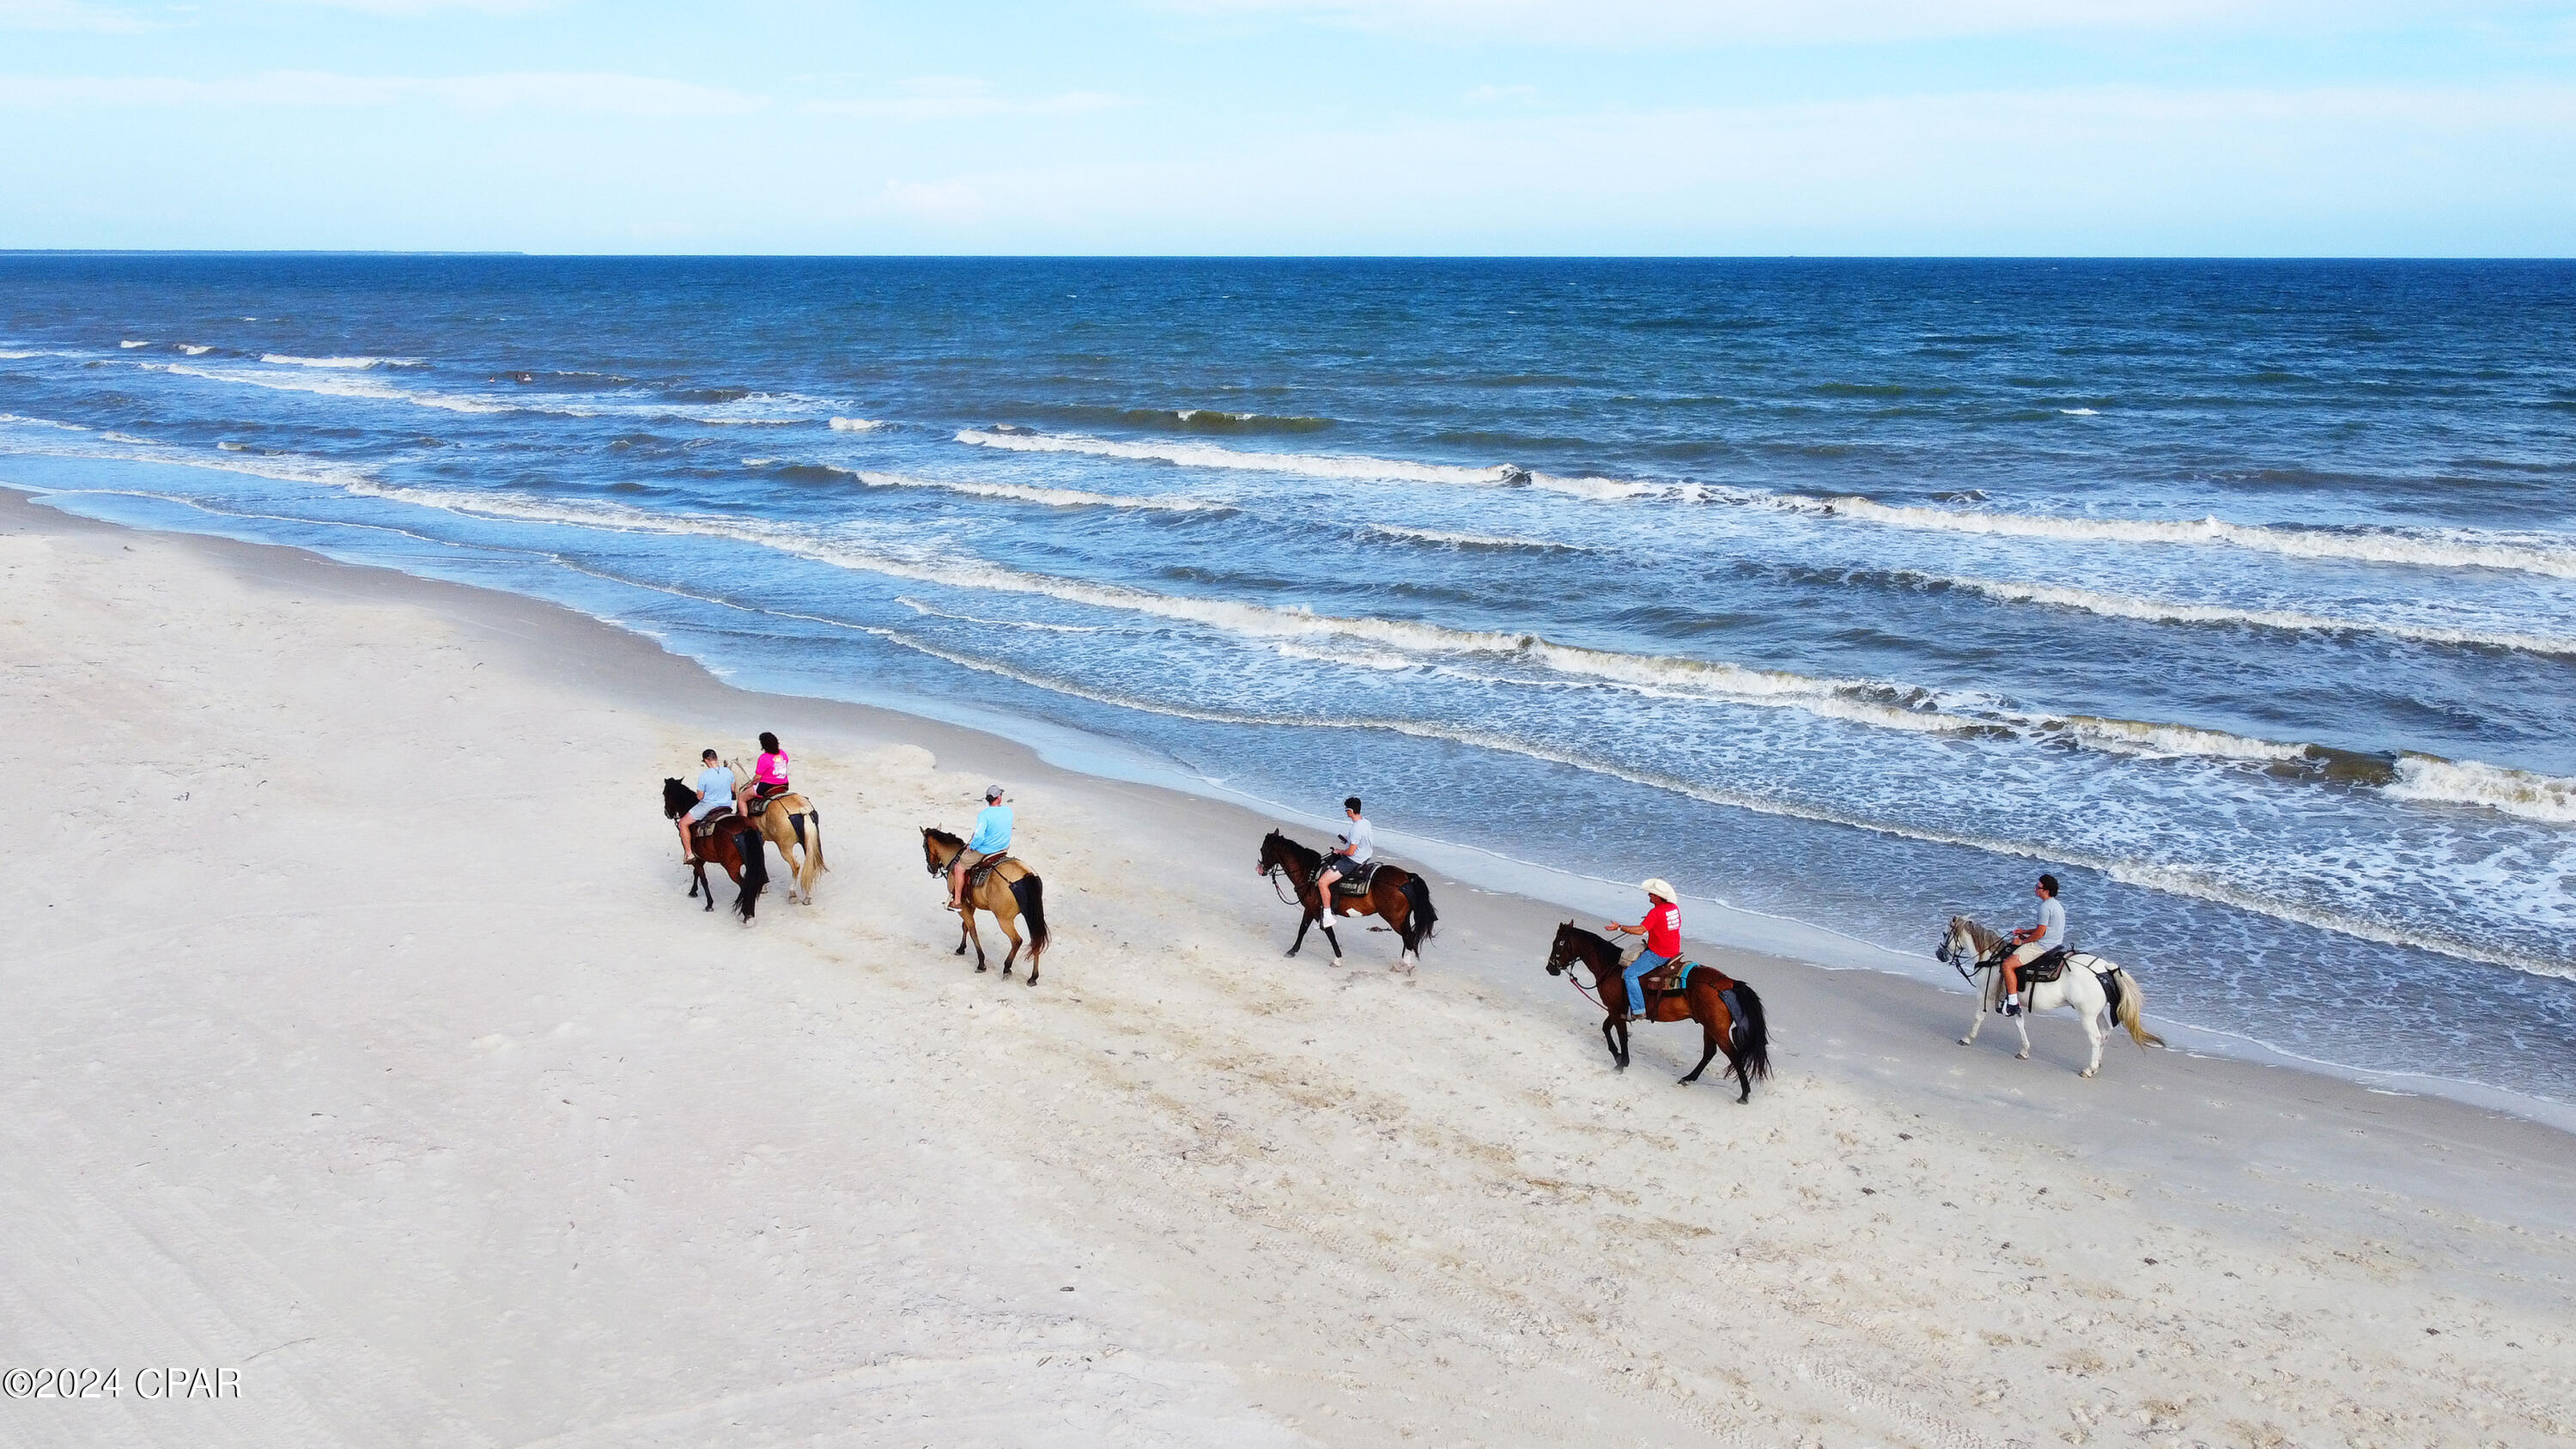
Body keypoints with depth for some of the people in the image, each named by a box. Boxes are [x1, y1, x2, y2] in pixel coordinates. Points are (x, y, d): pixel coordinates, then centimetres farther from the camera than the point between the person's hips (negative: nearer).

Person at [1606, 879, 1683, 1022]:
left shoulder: (1655, 912, -22)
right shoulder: (1675, 908, 4)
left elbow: (1640, 930, -28)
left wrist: (1619, 927, -21)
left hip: (1658, 955, -10)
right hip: (1674, 951, 10)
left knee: (1630, 974, -8)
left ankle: (1638, 1010, -10)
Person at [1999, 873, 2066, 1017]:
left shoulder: (2045, 907, -19)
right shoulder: (2056, 905, 15)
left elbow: (2040, 933, -21)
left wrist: (2022, 942, -8)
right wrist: (2025, 932, 19)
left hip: (2043, 947, -12)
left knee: (2008, 964, -18)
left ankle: (2013, 1003, -18)